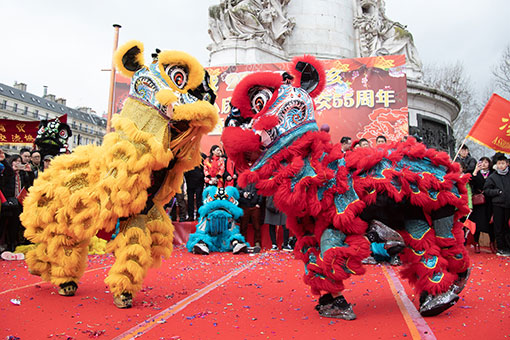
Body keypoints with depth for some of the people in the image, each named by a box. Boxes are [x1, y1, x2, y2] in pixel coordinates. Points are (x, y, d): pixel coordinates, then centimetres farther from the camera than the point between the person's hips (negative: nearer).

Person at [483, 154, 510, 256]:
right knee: (499, 227, 2)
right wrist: (498, 192, -10)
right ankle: (501, 248, 12)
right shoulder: (492, 177, 5)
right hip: (498, 205, -1)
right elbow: (486, 191, 3)